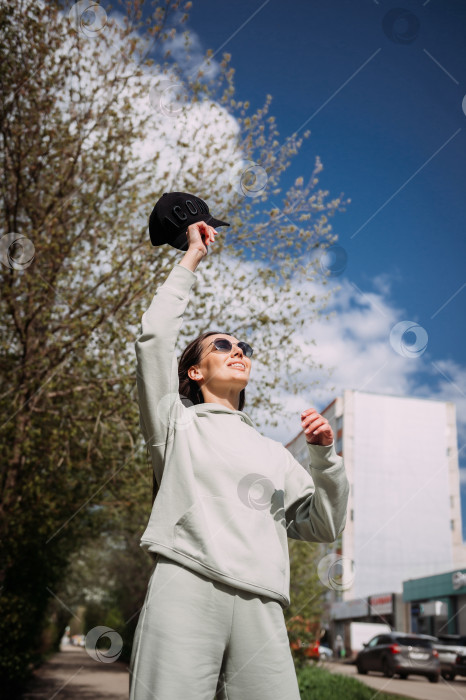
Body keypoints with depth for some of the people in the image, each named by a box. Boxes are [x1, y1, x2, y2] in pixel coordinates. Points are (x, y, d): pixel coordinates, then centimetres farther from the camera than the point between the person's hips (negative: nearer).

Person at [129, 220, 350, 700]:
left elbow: (324, 527, 22)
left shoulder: (273, 453, 27)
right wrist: (191, 259, 15)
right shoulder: (178, 423, 19)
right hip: (185, 587, -3)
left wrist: (324, 454, 7)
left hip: (260, 605, 4)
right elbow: (154, 339, 6)